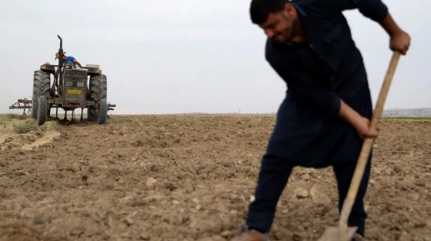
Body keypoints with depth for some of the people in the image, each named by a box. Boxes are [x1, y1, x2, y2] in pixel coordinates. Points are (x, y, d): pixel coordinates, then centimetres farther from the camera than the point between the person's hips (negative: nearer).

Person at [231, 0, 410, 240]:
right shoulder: (276, 53, -26)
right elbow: (315, 94, -22)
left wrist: (395, 33, -2)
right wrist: (355, 119, -23)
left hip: (349, 87, 1)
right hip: (307, 97, 0)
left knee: (353, 157, -2)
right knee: (278, 155, -13)